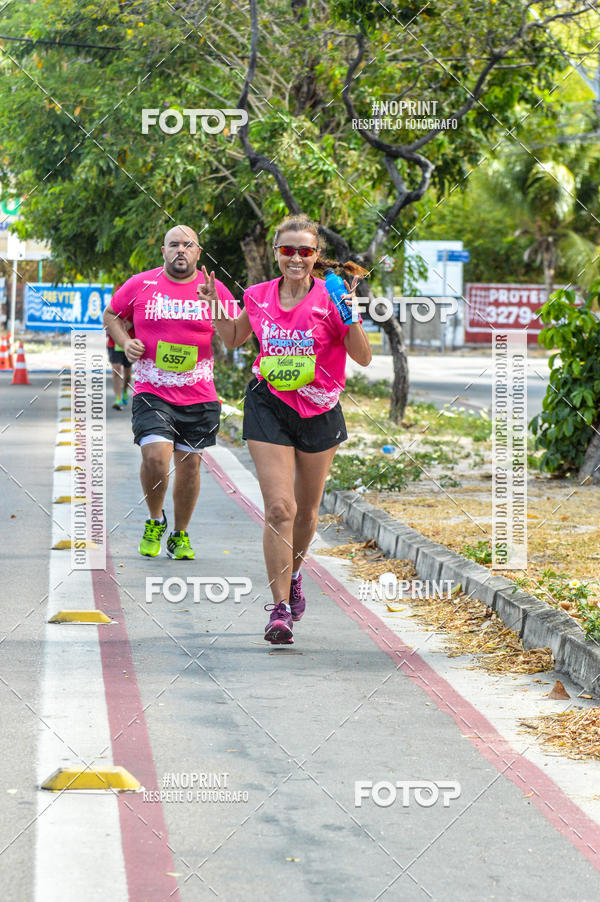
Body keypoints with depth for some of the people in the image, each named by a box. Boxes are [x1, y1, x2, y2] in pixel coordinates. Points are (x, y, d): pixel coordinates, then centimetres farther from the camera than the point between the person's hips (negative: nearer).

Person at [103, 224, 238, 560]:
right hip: (152, 392, -2)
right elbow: (112, 315, 18)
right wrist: (125, 342, -1)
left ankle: (181, 535, 28)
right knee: (155, 456, -19)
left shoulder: (215, 290, 2)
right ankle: (155, 520, 9)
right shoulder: (140, 285, 2)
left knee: (189, 464, 8)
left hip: (198, 396, 2)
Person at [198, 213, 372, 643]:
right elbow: (234, 338, 18)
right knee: (279, 507, -12)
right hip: (269, 409, 0)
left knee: (307, 509, 16)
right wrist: (215, 305, 2)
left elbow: (364, 358, -10)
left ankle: (293, 574, 45)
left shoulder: (330, 299, -10)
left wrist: (350, 318, -24)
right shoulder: (259, 297, -2)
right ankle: (280, 607, -8)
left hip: (319, 411, 0)